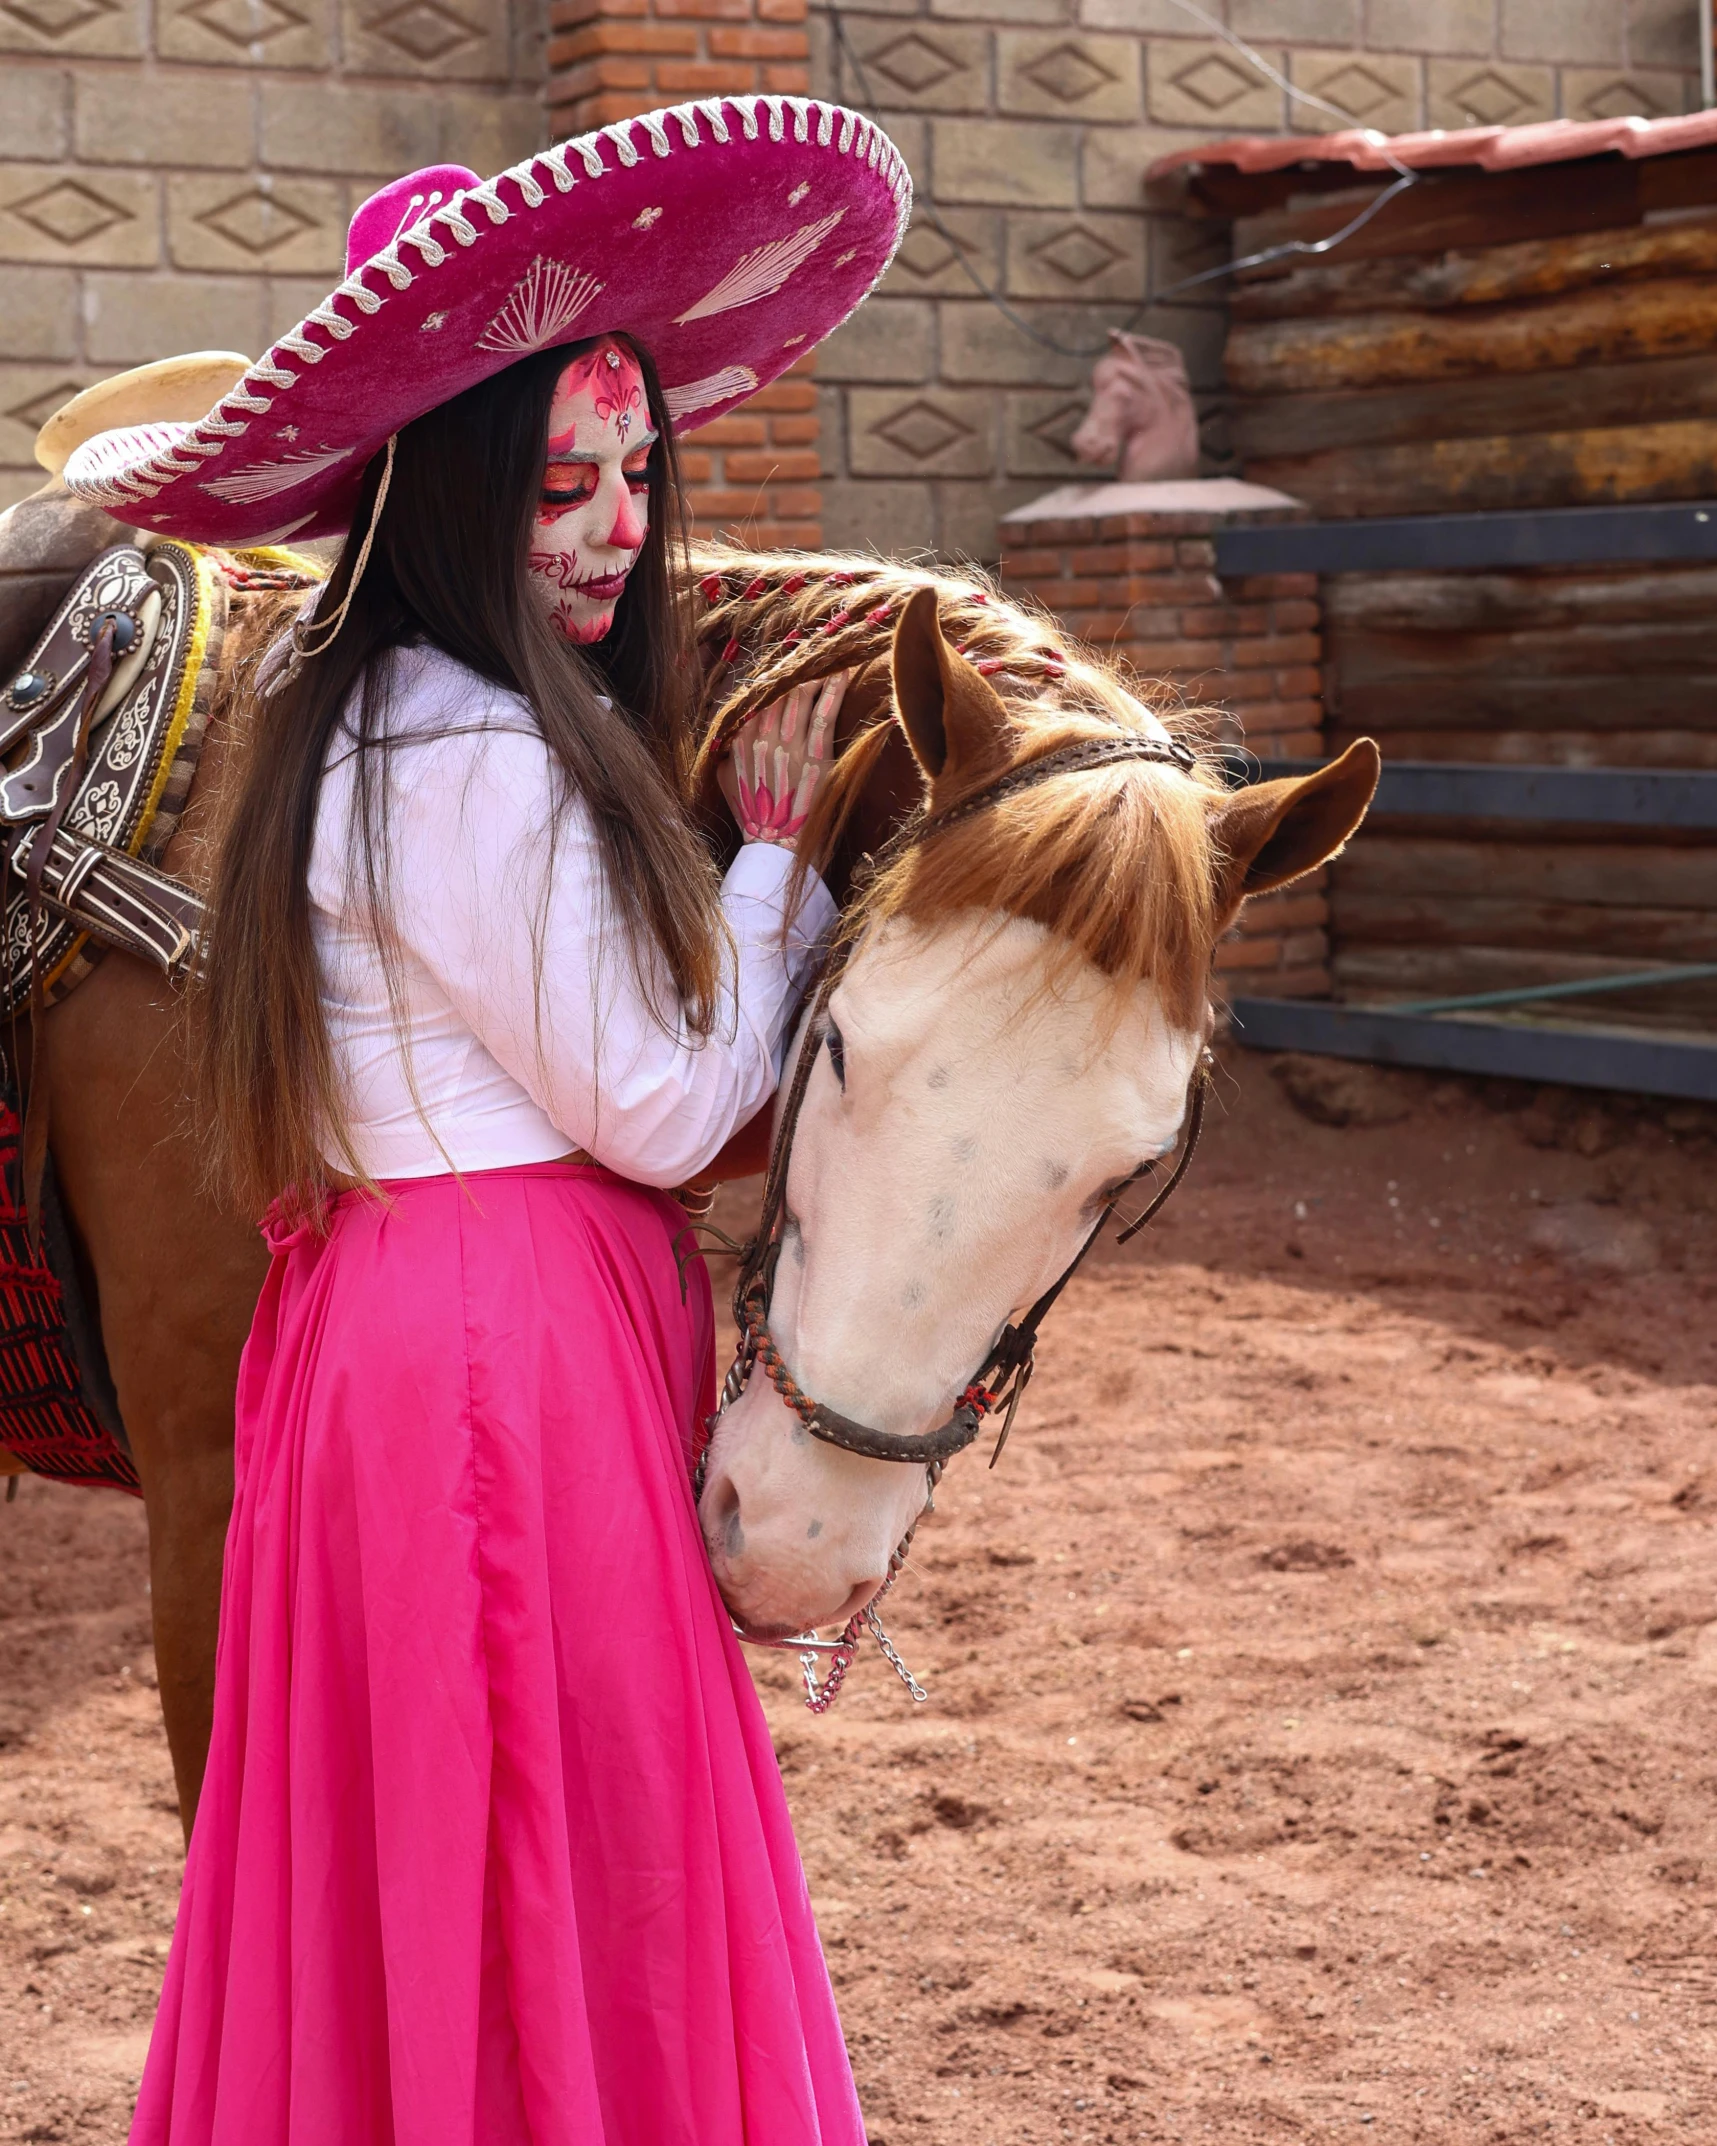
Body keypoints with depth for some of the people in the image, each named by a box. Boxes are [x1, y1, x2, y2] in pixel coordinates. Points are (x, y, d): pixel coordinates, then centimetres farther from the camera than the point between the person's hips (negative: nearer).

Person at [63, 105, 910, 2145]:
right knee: (555, 1896, 4)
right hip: (512, 1344, -10)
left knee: (401, 1896, 20)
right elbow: (659, 1112, -14)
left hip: (383, 1319, 10)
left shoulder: (364, 713, 10)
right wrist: (778, 855, -3)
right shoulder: (486, 769, -21)